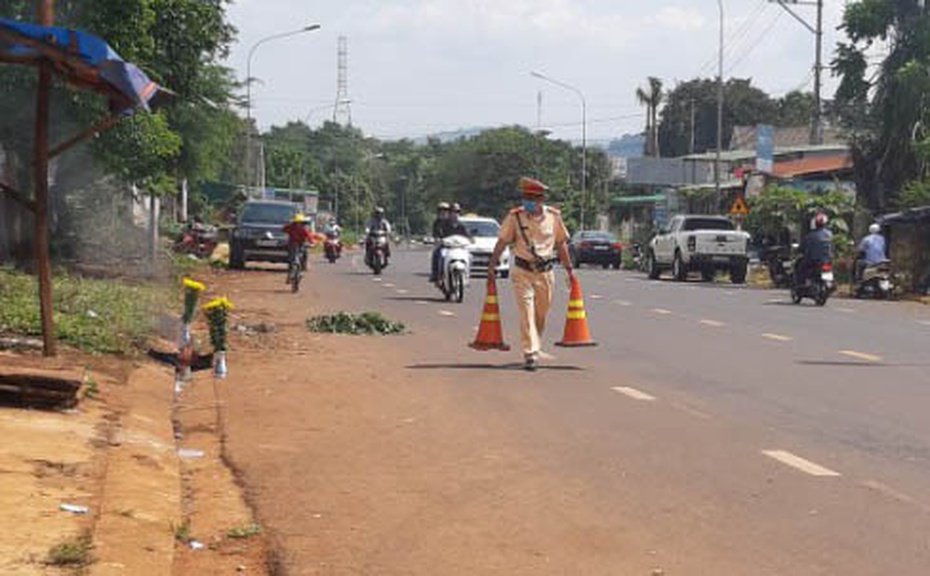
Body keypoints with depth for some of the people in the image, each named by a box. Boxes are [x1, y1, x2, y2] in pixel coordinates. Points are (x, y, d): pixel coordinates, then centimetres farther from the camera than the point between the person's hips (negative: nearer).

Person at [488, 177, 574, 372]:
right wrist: (492, 264, -12)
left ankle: (533, 346, 29)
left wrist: (569, 269, 11)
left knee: (541, 315, 10)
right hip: (522, 272, -2)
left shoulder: (553, 216, 2)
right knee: (526, 313, -10)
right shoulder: (515, 216, -4)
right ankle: (530, 355, -12)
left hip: (545, 272, 2)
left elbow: (561, 244, 10)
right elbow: (502, 242, -2)